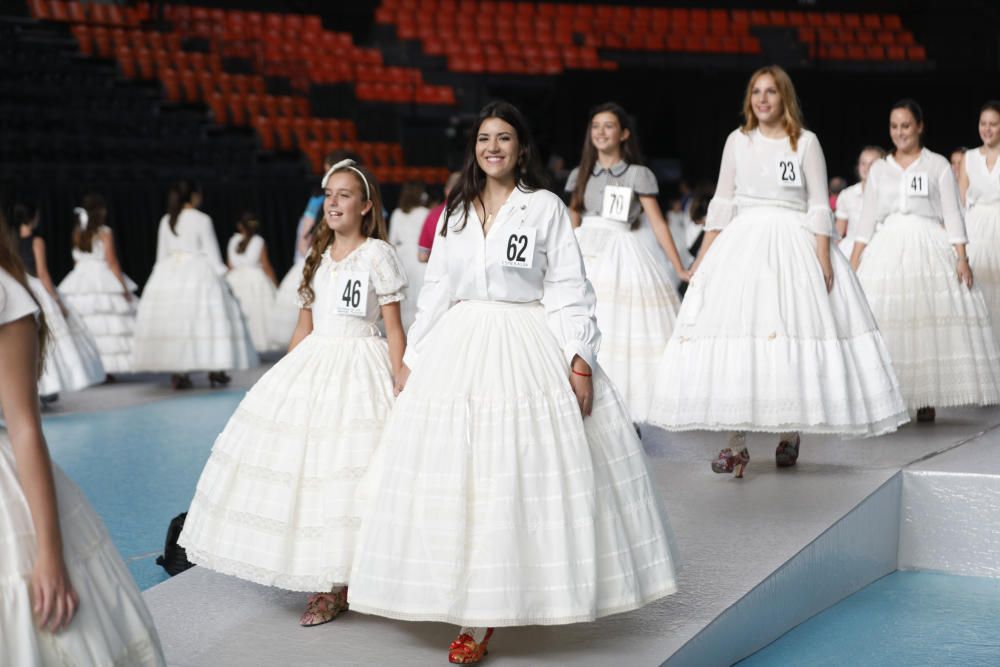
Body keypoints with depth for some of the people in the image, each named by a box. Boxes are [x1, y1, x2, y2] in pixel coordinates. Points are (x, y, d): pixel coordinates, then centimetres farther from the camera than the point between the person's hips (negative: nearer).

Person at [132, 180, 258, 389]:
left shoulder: (166, 221, 8)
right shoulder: (202, 219, -5)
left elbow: (161, 254, 13)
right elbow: (212, 252, -4)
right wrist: (220, 275, 3)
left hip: (168, 273, 5)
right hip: (197, 273, -5)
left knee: (172, 320, 4)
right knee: (208, 317, 0)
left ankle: (177, 372, 2)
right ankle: (215, 369, 1)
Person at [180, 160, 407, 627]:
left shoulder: (378, 254, -4)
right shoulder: (318, 256, 14)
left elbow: (394, 328, -6)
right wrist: (282, 378, 15)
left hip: (359, 369, -6)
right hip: (311, 364, 6)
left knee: (352, 466, -9)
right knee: (306, 462, 0)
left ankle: (339, 584, 3)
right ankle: (325, 582, 11)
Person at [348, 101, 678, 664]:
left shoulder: (546, 207, 2)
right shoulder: (456, 211, 14)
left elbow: (569, 290, -3)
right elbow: (435, 291, 17)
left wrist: (580, 359, -13)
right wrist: (411, 359, 13)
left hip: (528, 352, -4)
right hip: (457, 351, 4)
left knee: (527, 479, -6)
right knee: (458, 481, 0)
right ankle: (475, 616, 7)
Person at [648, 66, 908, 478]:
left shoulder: (806, 142, 3)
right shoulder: (737, 141, 10)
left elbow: (819, 205, 0)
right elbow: (722, 202, 12)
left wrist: (823, 256, -9)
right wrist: (703, 256, 8)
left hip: (794, 243, -2)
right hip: (743, 242, 2)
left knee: (797, 329, -4)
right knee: (735, 333, -8)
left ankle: (789, 432, 10)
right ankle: (736, 442, -7)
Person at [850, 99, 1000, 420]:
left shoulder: (938, 165, 7)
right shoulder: (879, 169, 13)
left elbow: (952, 215, 2)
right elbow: (867, 219, 12)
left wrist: (962, 258, -8)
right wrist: (853, 263, 4)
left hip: (929, 248, -2)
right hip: (888, 250, 2)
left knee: (930, 322, -6)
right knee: (885, 322, -8)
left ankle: (927, 398, 2)